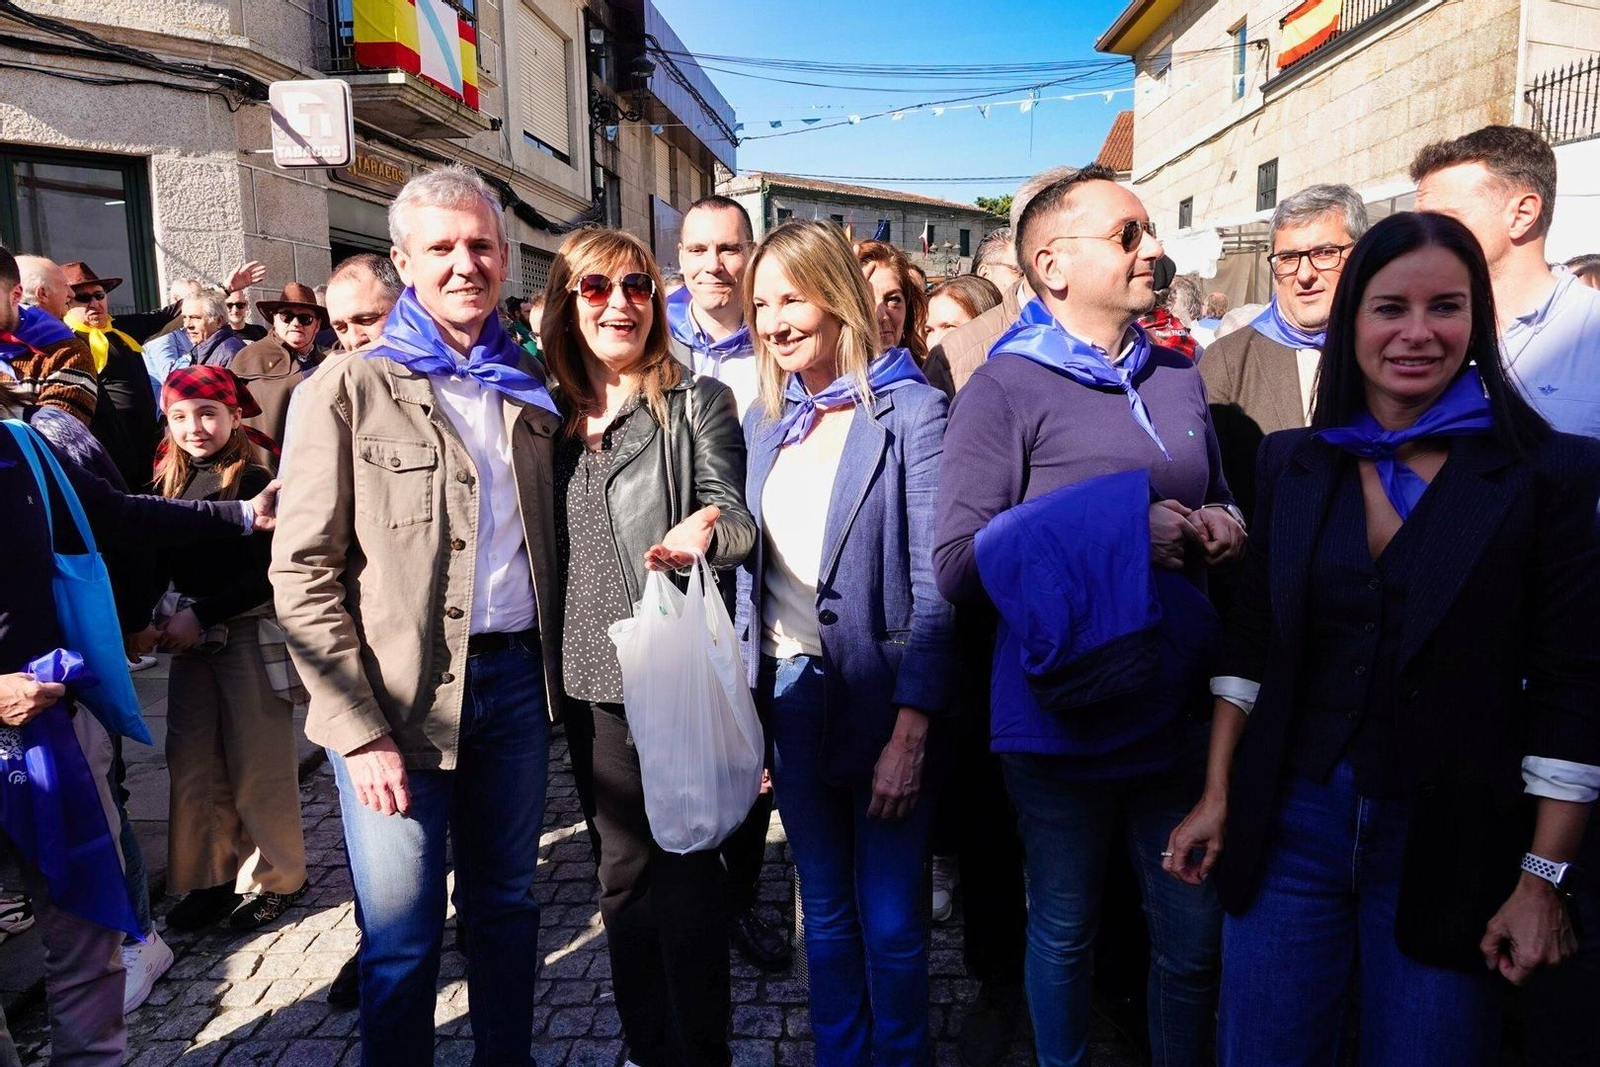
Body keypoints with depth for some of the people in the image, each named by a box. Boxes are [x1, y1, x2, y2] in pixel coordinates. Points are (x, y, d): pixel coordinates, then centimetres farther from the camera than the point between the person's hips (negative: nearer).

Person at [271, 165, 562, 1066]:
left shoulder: (530, 391, 9)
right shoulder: (350, 389, -4)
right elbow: (303, 574, -8)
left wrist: (554, 667, 4)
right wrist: (359, 729, -13)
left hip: (517, 678, 4)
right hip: (402, 697, -4)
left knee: (506, 904, 18)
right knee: (404, 938, 7)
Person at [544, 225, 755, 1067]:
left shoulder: (697, 403, -3)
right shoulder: (553, 415, 9)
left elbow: (736, 519, -9)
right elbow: (546, 542, 14)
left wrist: (705, 535, -32)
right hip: (592, 680, 5)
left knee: (684, 868, 4)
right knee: (623, 869, 15)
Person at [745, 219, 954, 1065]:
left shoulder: (910, 408, -9)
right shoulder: (767, 420, 8)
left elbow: (931, 584, -13)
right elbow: (757, 572, 10)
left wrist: (910, 733, -17)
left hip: (880, 700, -5)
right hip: (789, 695, 5)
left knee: (890, 923, 8)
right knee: (825, 913, 18)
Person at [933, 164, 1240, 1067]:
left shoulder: (1179, 376, 10)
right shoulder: (1005, 391, -11)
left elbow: (1217, 500, 22)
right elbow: (958, 565, -18)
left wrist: (1221, 526, -3)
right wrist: (1121, 536, -23)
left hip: (1179, 713, 5)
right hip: (1063, 720, -5)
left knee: (1195, 939, 16)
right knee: (1065, 933, 16)